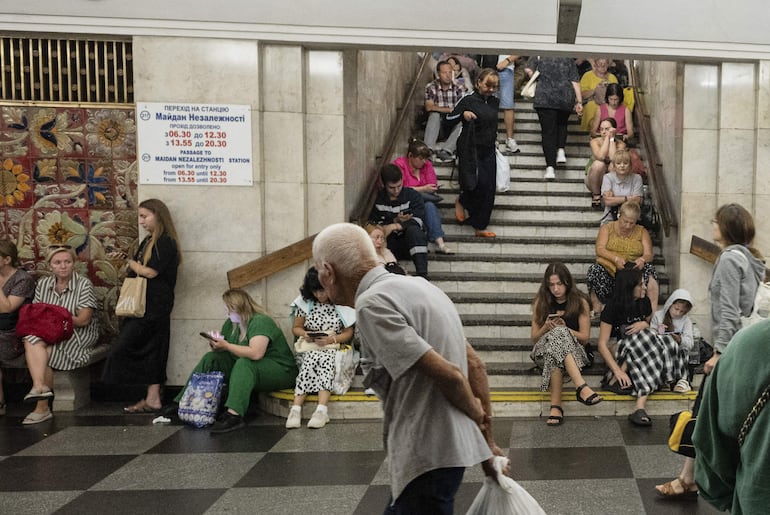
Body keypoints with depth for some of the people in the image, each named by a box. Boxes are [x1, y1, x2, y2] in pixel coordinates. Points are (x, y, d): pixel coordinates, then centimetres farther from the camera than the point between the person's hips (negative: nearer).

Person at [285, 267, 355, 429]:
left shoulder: (341, 304, 0)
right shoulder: (305, 302, 6)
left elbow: (348, 333, 0)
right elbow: (296, 328, 14)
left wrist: (331, 339, -17)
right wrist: (305, 334, -9)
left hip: (334, 349, -1)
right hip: (309, 348, 2)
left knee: (324, 360, -34)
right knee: (310, 360, -32)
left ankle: (322, 409, -46)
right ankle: (296, 409, -41)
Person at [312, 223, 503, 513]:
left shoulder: (371, 303, -17)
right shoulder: (417, 286, 11)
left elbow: (448, 374, -21)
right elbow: (475, 365, 13)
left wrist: (477, 415, -1)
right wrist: (487, 440, 16)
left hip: (428, 455, -9)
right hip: (447, 446, 10)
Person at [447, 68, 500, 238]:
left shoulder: (495, 102, 10)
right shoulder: (468, 100, -7)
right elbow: (448, 118, -5)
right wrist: (463, 114, -21)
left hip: (489, 151, 6)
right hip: (471, 149, -6)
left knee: (488, 191, 2)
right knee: (480, 183, -16)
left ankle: (480, 227, 14)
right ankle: (461, 201, 18)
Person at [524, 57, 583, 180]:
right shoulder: (569, 59, 13)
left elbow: (528, 69, -5)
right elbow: (575, 82, 6)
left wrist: (538, 79, 13)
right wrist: (579, 102, 7)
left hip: (544, 97, -2)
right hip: (566, 97, 2)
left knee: (548, 131, -1)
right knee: (562, 124, 28)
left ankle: (550, 167, -10)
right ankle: (561, 151, 6)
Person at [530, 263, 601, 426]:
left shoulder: (580, 302, 4)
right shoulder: (540, 302, 7)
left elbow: (585, 338, 4)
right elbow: (534, 338, 9)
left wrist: (564, 328, -15)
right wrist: (546, 327, -13)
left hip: (574, 351, -1)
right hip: (543, 350, 1)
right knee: (558, 334, -37)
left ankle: (556, 406, -50)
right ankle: (582, 387, -52)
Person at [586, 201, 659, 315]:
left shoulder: (642, 232, 14)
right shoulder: (607, 228, 11)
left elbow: (648, 255, 5)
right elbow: (600, 249, -3)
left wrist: (642, 259, -21)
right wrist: (616, 259, -21)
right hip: (609, 270, -1)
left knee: (649, 269, -28)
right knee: (594, 270, -32)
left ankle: (653, 311, -31)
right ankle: (596, 309, -26)